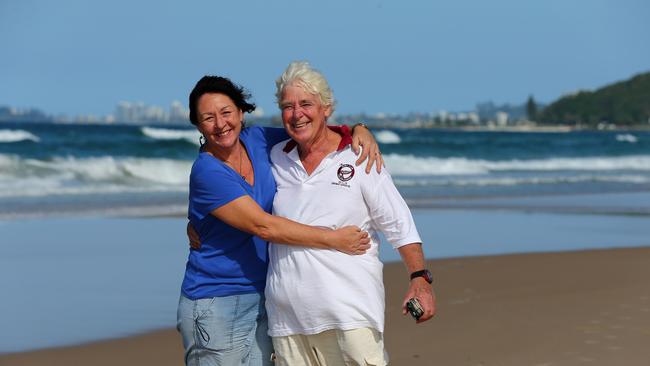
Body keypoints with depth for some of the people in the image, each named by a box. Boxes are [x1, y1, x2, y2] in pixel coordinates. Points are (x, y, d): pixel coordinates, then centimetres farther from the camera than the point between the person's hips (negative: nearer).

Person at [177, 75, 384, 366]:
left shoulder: (257, 141, 2)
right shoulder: (207, 172, -17)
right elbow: (262, 226, -22)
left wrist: (360, 131, -7)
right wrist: (334, 239, -21)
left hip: (260, 297, 6)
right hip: (215, 306, -6)